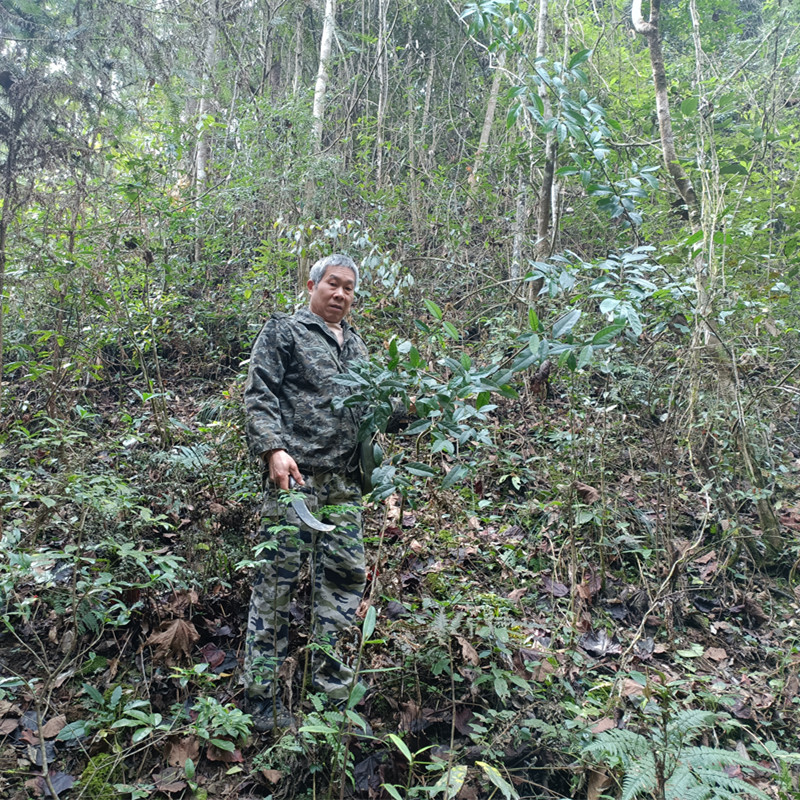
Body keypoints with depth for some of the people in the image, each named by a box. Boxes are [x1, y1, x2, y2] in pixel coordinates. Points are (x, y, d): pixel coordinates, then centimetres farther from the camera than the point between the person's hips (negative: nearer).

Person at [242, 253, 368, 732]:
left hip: (345, 481, 7)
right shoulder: (285, 332, 4)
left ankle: (330, 682, 19)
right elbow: (259, 394, -5)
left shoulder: (357, 347, 23)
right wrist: (274, 448, -18)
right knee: (279, 575, -4)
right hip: (295, 474, -6)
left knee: (346, 575, 7)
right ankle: (262, 695, 6)